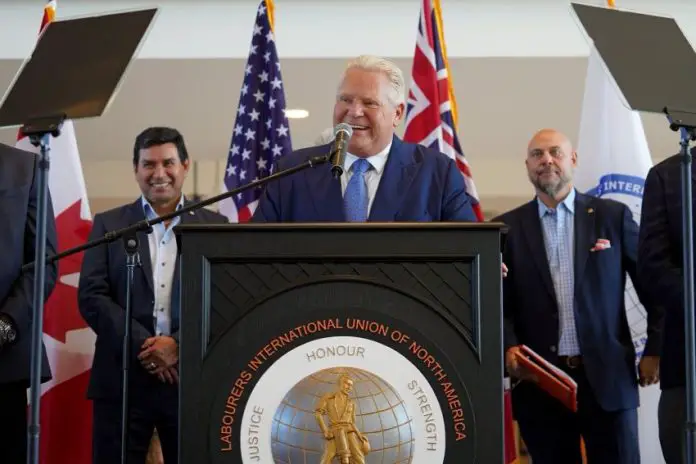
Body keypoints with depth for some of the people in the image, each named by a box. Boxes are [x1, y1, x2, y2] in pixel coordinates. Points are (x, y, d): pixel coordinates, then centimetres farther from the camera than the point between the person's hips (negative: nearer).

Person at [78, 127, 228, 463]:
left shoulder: (215, 226, 9)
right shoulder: (108, 225, 10)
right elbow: (91, 297, 0)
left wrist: (178, 344, -12)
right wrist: (142, 346, -11)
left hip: (192, 379, 0)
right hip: (122, 379, 0)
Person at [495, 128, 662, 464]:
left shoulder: (612, 216, 5)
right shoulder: (508, 228, 6)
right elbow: (497, 303, 5)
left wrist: (655, 349, 4)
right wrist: (509, 347, -11)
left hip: (608, 376, -1)